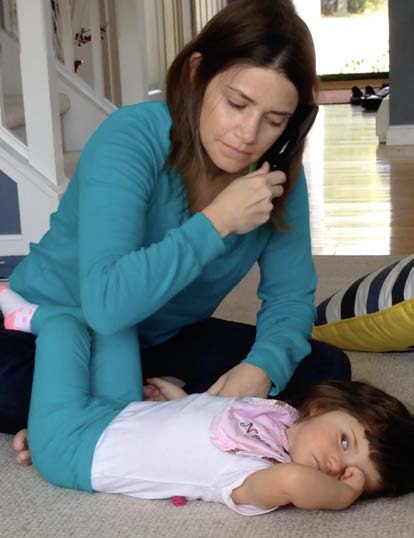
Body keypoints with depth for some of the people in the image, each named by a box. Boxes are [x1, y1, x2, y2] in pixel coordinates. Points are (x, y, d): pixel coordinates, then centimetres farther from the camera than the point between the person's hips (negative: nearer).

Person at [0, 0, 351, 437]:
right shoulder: (130, 140, -29)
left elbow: (291, 297, -9)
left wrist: (262, 369, -30)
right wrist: (216, 221, -37)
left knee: (326, 371, -9)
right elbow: (106, 305, -40)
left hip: (164, 338, 5)